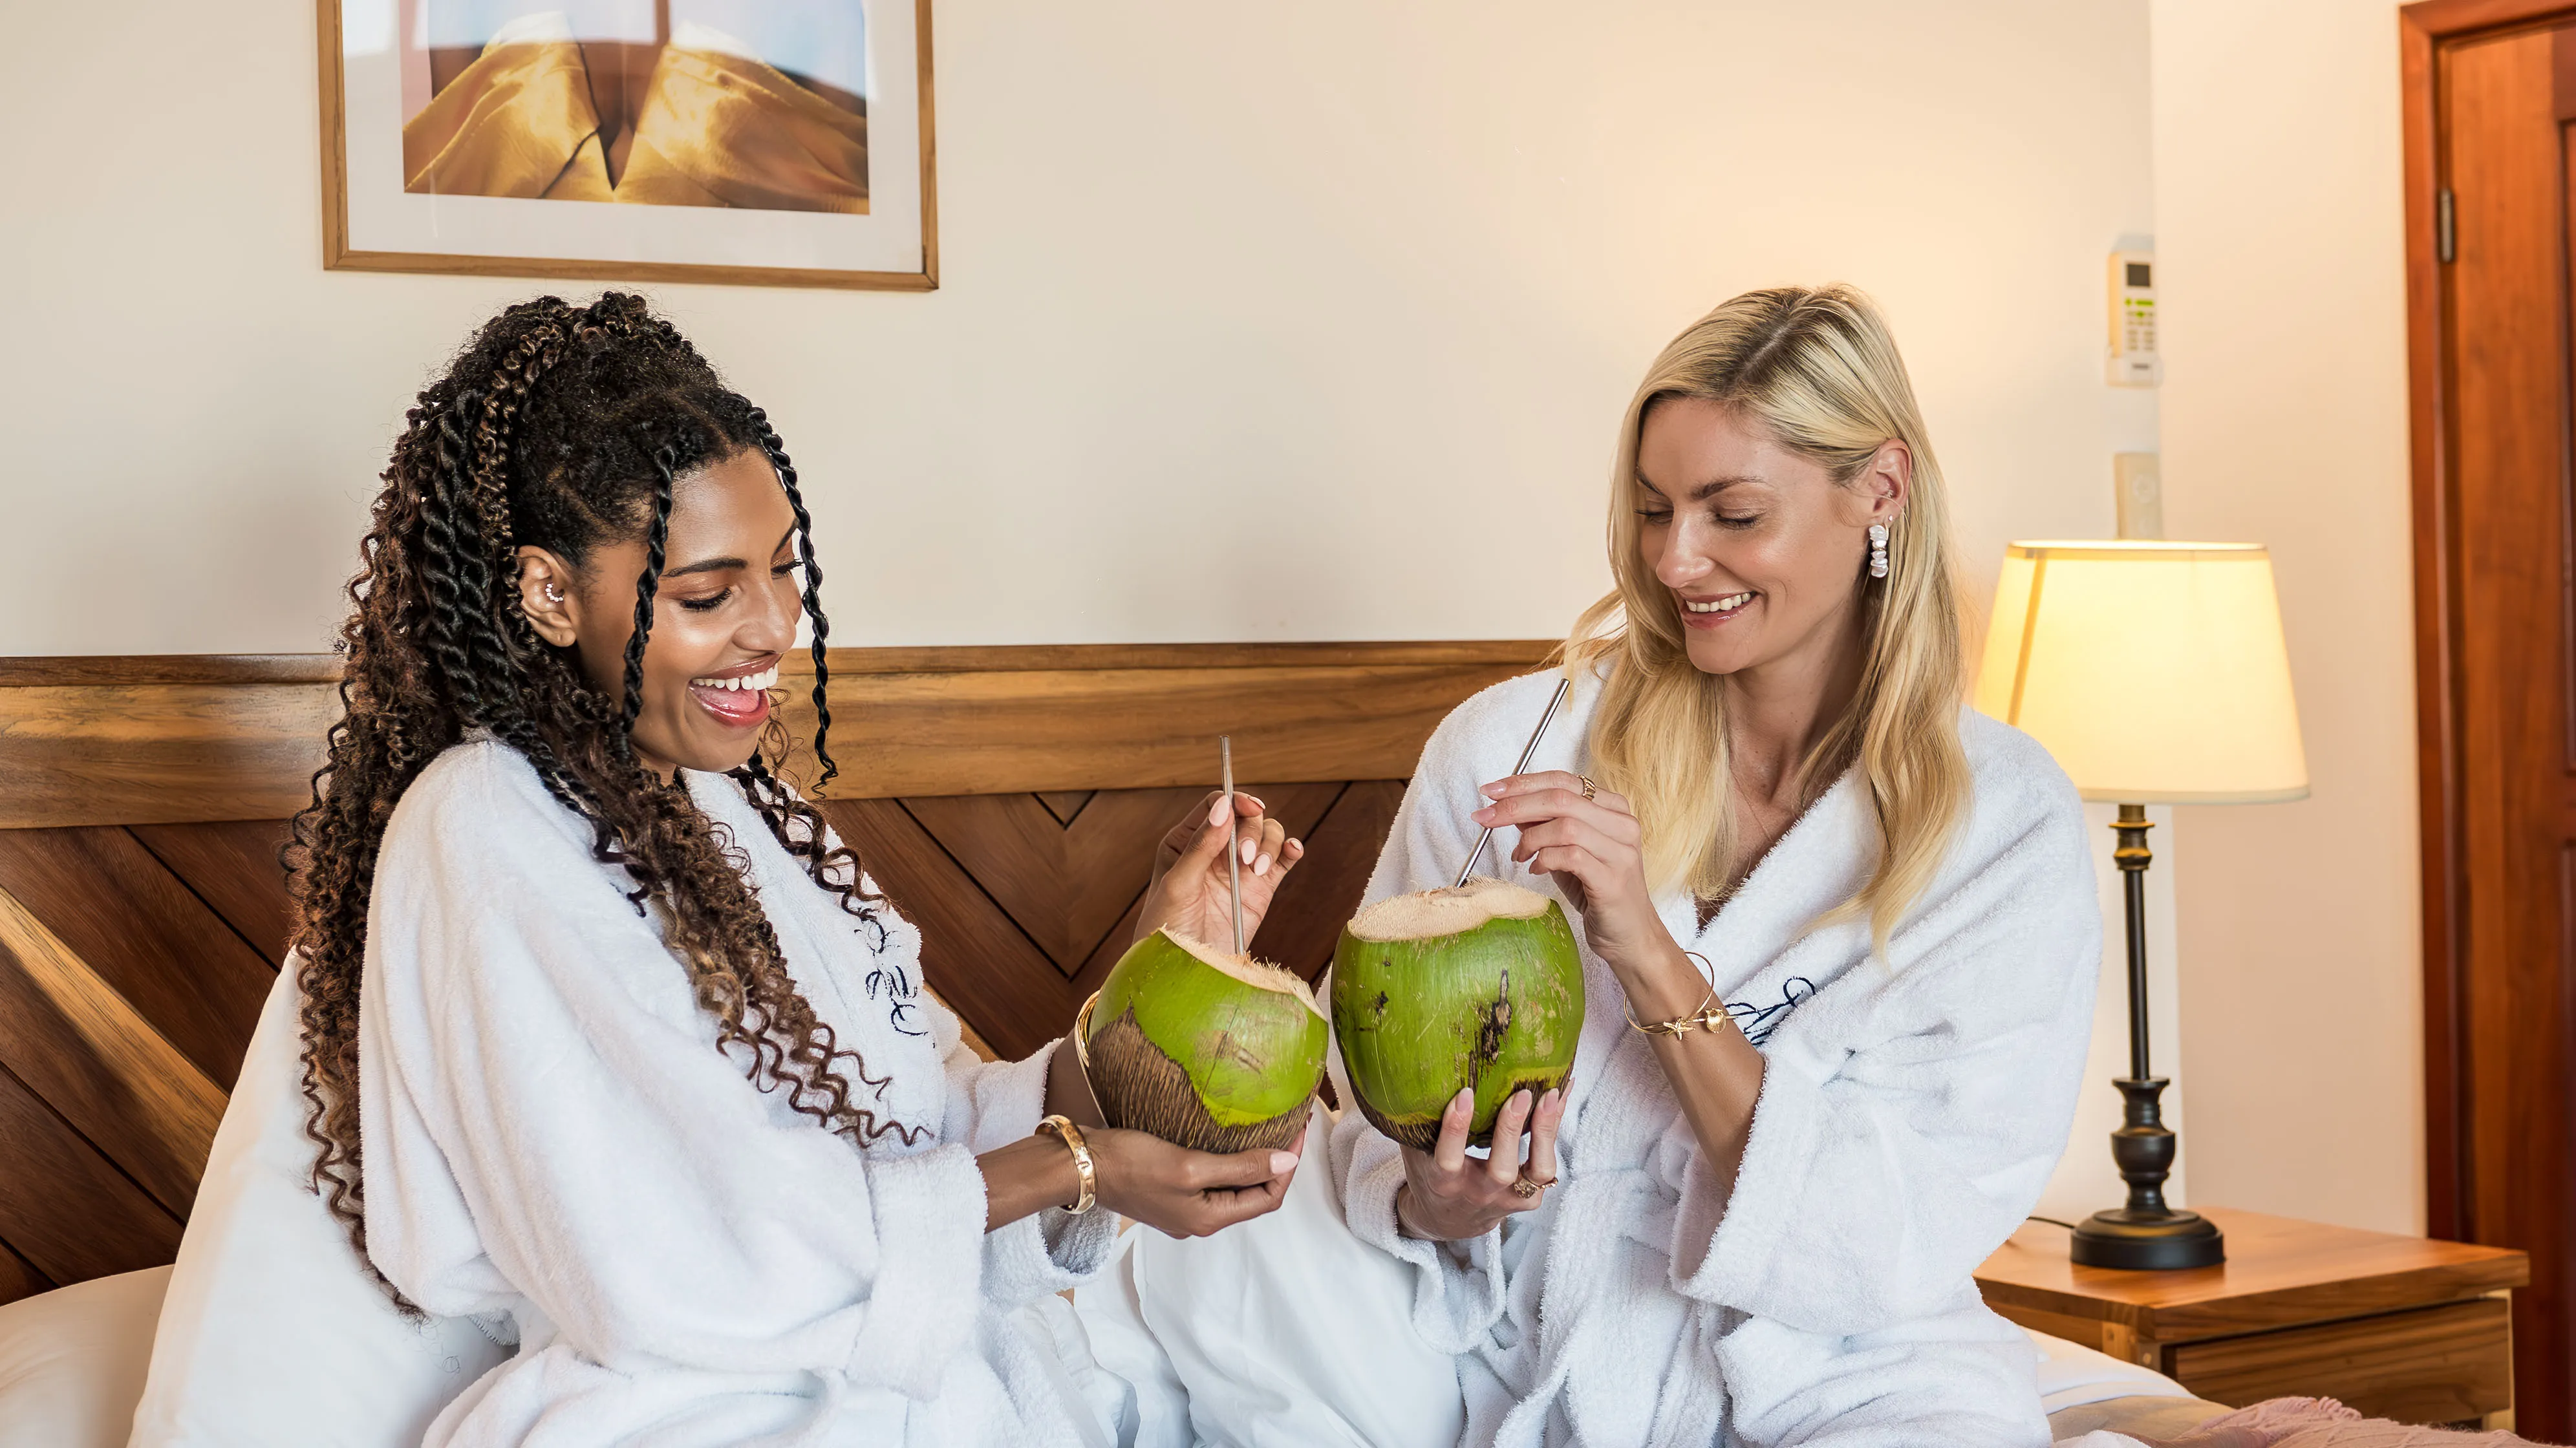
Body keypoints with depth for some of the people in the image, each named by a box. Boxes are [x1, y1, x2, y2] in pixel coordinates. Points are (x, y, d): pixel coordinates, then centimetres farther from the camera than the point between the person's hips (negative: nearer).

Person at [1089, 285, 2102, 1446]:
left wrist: (1649, 952, -22)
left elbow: (1888, 1241, -12)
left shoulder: (2006, 826, -5)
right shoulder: (1506, 745, -1)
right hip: (1478, 1325, 1)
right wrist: (1427, 1202, -19)